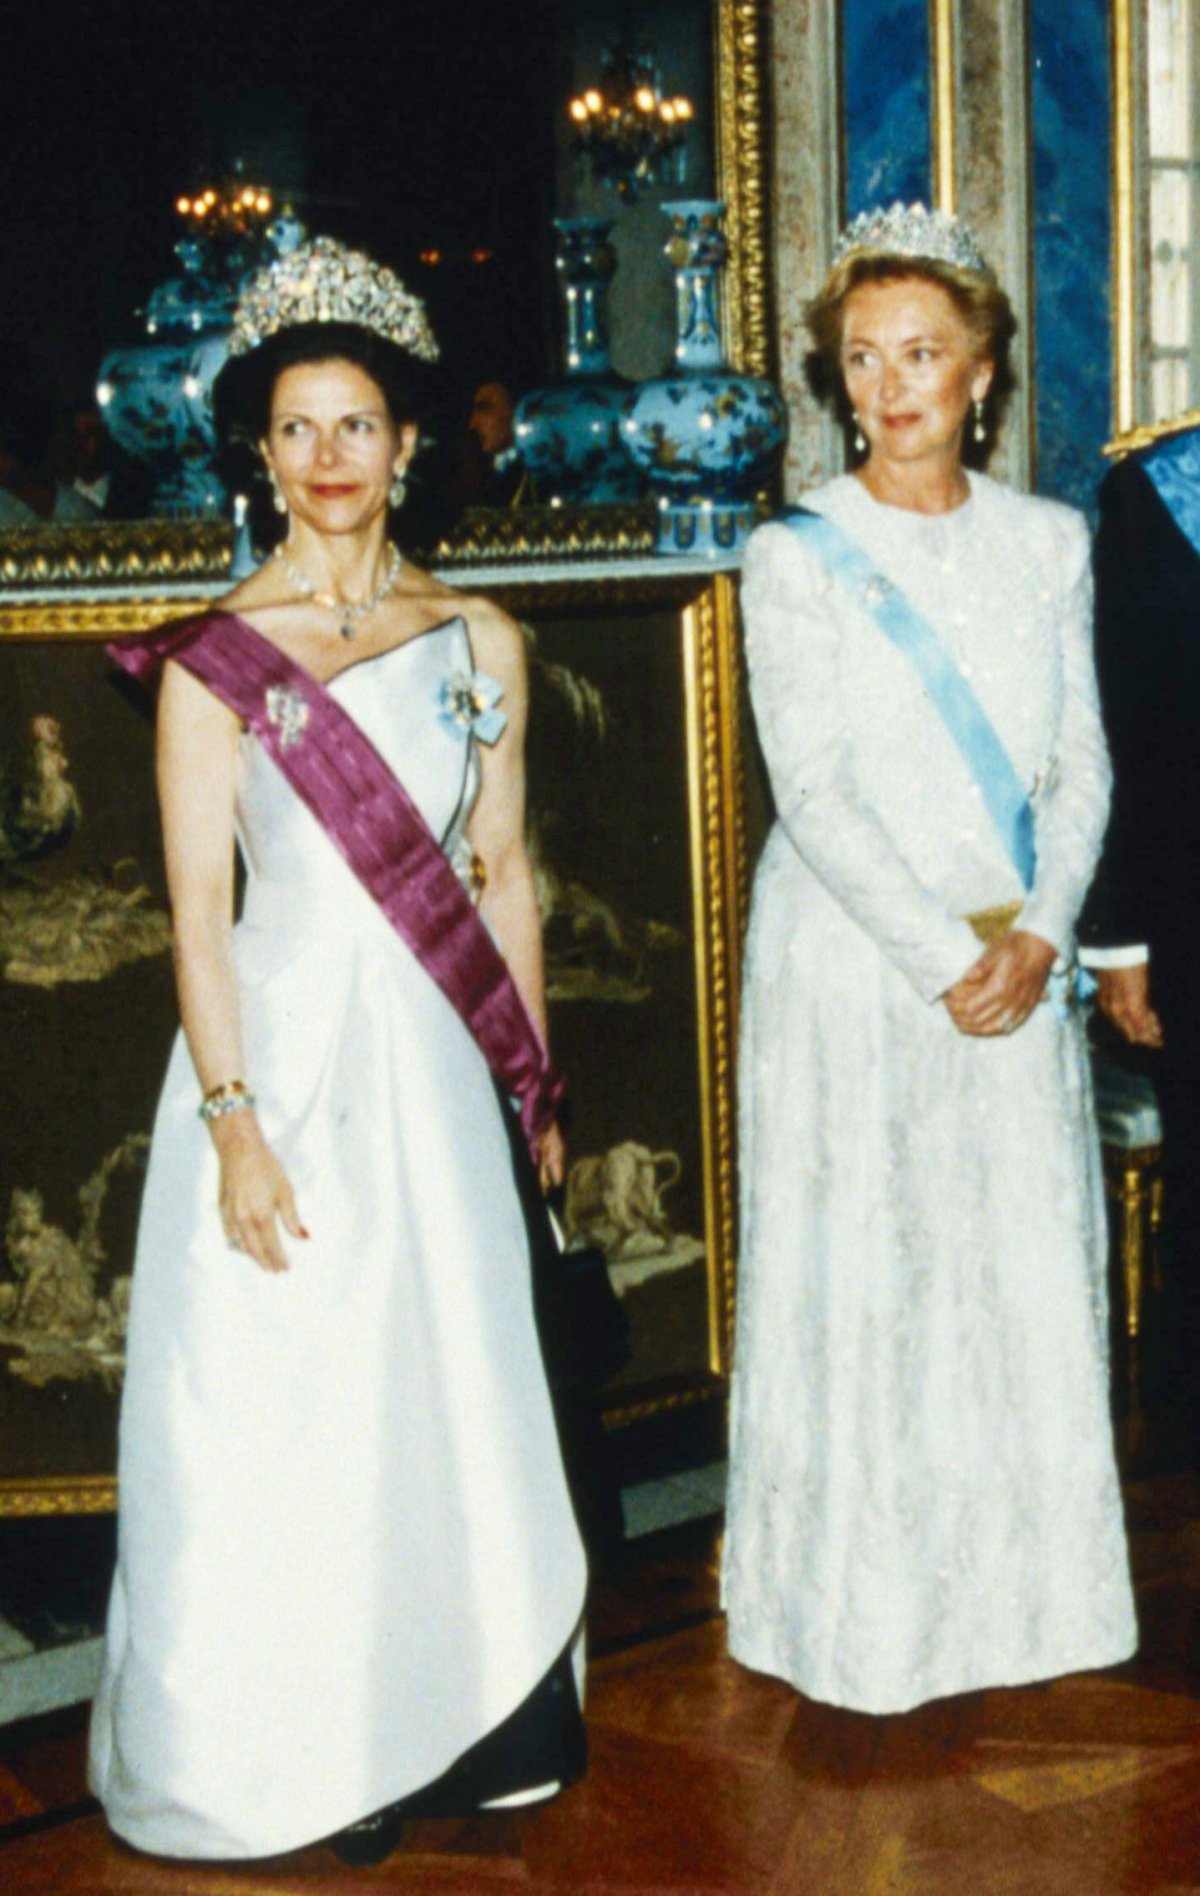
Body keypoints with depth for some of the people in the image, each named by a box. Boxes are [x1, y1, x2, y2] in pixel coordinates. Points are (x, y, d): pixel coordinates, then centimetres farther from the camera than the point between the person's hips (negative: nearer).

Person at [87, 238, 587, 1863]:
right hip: (281, 1057, -3)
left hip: (434, 1063, 3)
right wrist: (234, 1124, -15)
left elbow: (501, 874, 11)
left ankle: (451, 1730, 24)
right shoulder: (215, 657, -4)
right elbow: (198, 908, -8)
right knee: (278, 1409, 3)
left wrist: (534, 1089, 10)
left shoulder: (476, 638, 7)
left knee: (451, 1394, 9)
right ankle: (295, 1758, 19)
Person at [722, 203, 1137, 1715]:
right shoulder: (796, 557, -3)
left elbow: (1080, 764, 6)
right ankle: (862, 1607, 14)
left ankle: (1020, 1591, 22)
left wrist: (1037, 935, -9)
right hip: (854, 963, -3)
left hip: (1016, 972, 4)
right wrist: (940, 957, -15)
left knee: (1025, 1268, 7)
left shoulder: (1047, 542, 8)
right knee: (859, 1272, 1)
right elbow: (813, 789, -10)